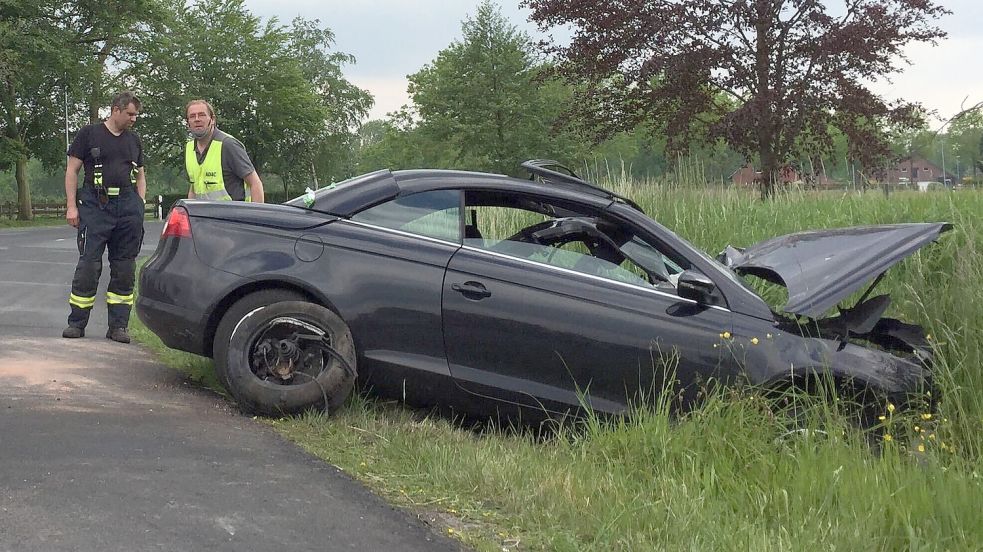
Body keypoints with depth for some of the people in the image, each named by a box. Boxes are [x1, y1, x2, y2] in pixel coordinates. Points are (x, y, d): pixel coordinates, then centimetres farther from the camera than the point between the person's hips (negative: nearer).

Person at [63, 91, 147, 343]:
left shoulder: (134, 140, 17)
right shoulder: (89, 134, 3)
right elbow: (72, 170, 2)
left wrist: (139, 206, 10)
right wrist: (72, 206, -6)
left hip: (127, 206, 4)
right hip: (95, 206, -4)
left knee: (124, 268, 4)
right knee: (88, 265, -8)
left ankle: (118, 325, 9)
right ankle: (76, 323, 1)